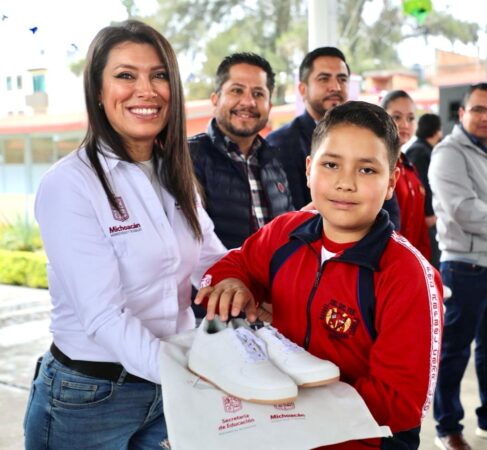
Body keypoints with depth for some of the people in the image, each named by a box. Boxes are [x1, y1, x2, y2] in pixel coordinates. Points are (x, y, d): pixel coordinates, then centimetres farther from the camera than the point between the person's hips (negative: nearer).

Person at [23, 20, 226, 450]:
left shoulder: (175, 175, 5)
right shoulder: (69, 184, -17)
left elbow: (212, 258, 0)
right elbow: (103, 316, -24)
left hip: (171, 390, 6)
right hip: (90, 396, -6)